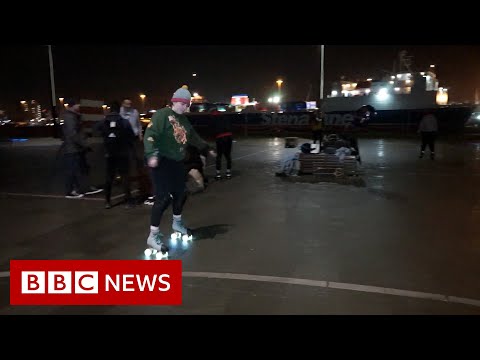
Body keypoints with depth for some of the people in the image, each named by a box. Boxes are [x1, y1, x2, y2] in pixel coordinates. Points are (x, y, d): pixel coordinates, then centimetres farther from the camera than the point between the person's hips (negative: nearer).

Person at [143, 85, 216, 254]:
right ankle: (153, 235, -1)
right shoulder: (162, 115, -12)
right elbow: (150, 135, -23)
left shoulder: (184, 119, 14)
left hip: (177, 162, 9)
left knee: (180, 193, 16)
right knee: (163, 197, -12)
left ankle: (177, 223, 40)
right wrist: (152, 154, -36)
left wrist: (207, 148, 34)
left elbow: (194, 137, 28)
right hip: (162, 161, -8)